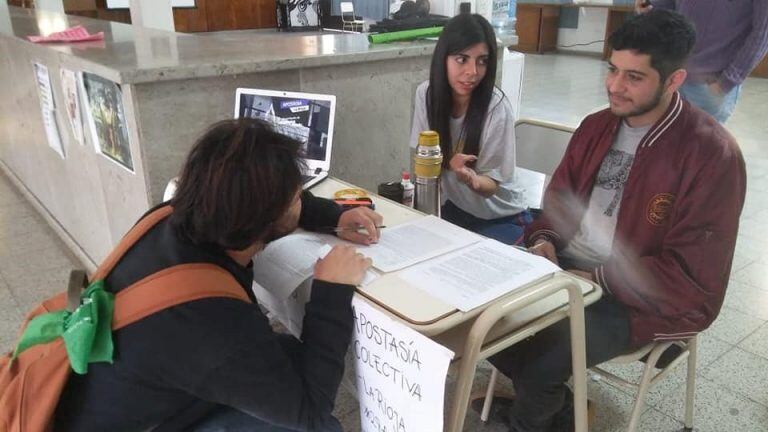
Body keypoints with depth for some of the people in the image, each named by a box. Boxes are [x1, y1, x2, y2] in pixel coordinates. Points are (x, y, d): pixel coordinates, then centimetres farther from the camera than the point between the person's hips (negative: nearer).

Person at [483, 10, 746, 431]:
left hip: (650, 297, -6)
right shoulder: (595, 126, 4)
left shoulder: (712, 154, -17)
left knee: (543, 359, -24)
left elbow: (691, 274, -18)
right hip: (568, 264, 7)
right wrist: (544, 240, -8)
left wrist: (595, 279, -21)